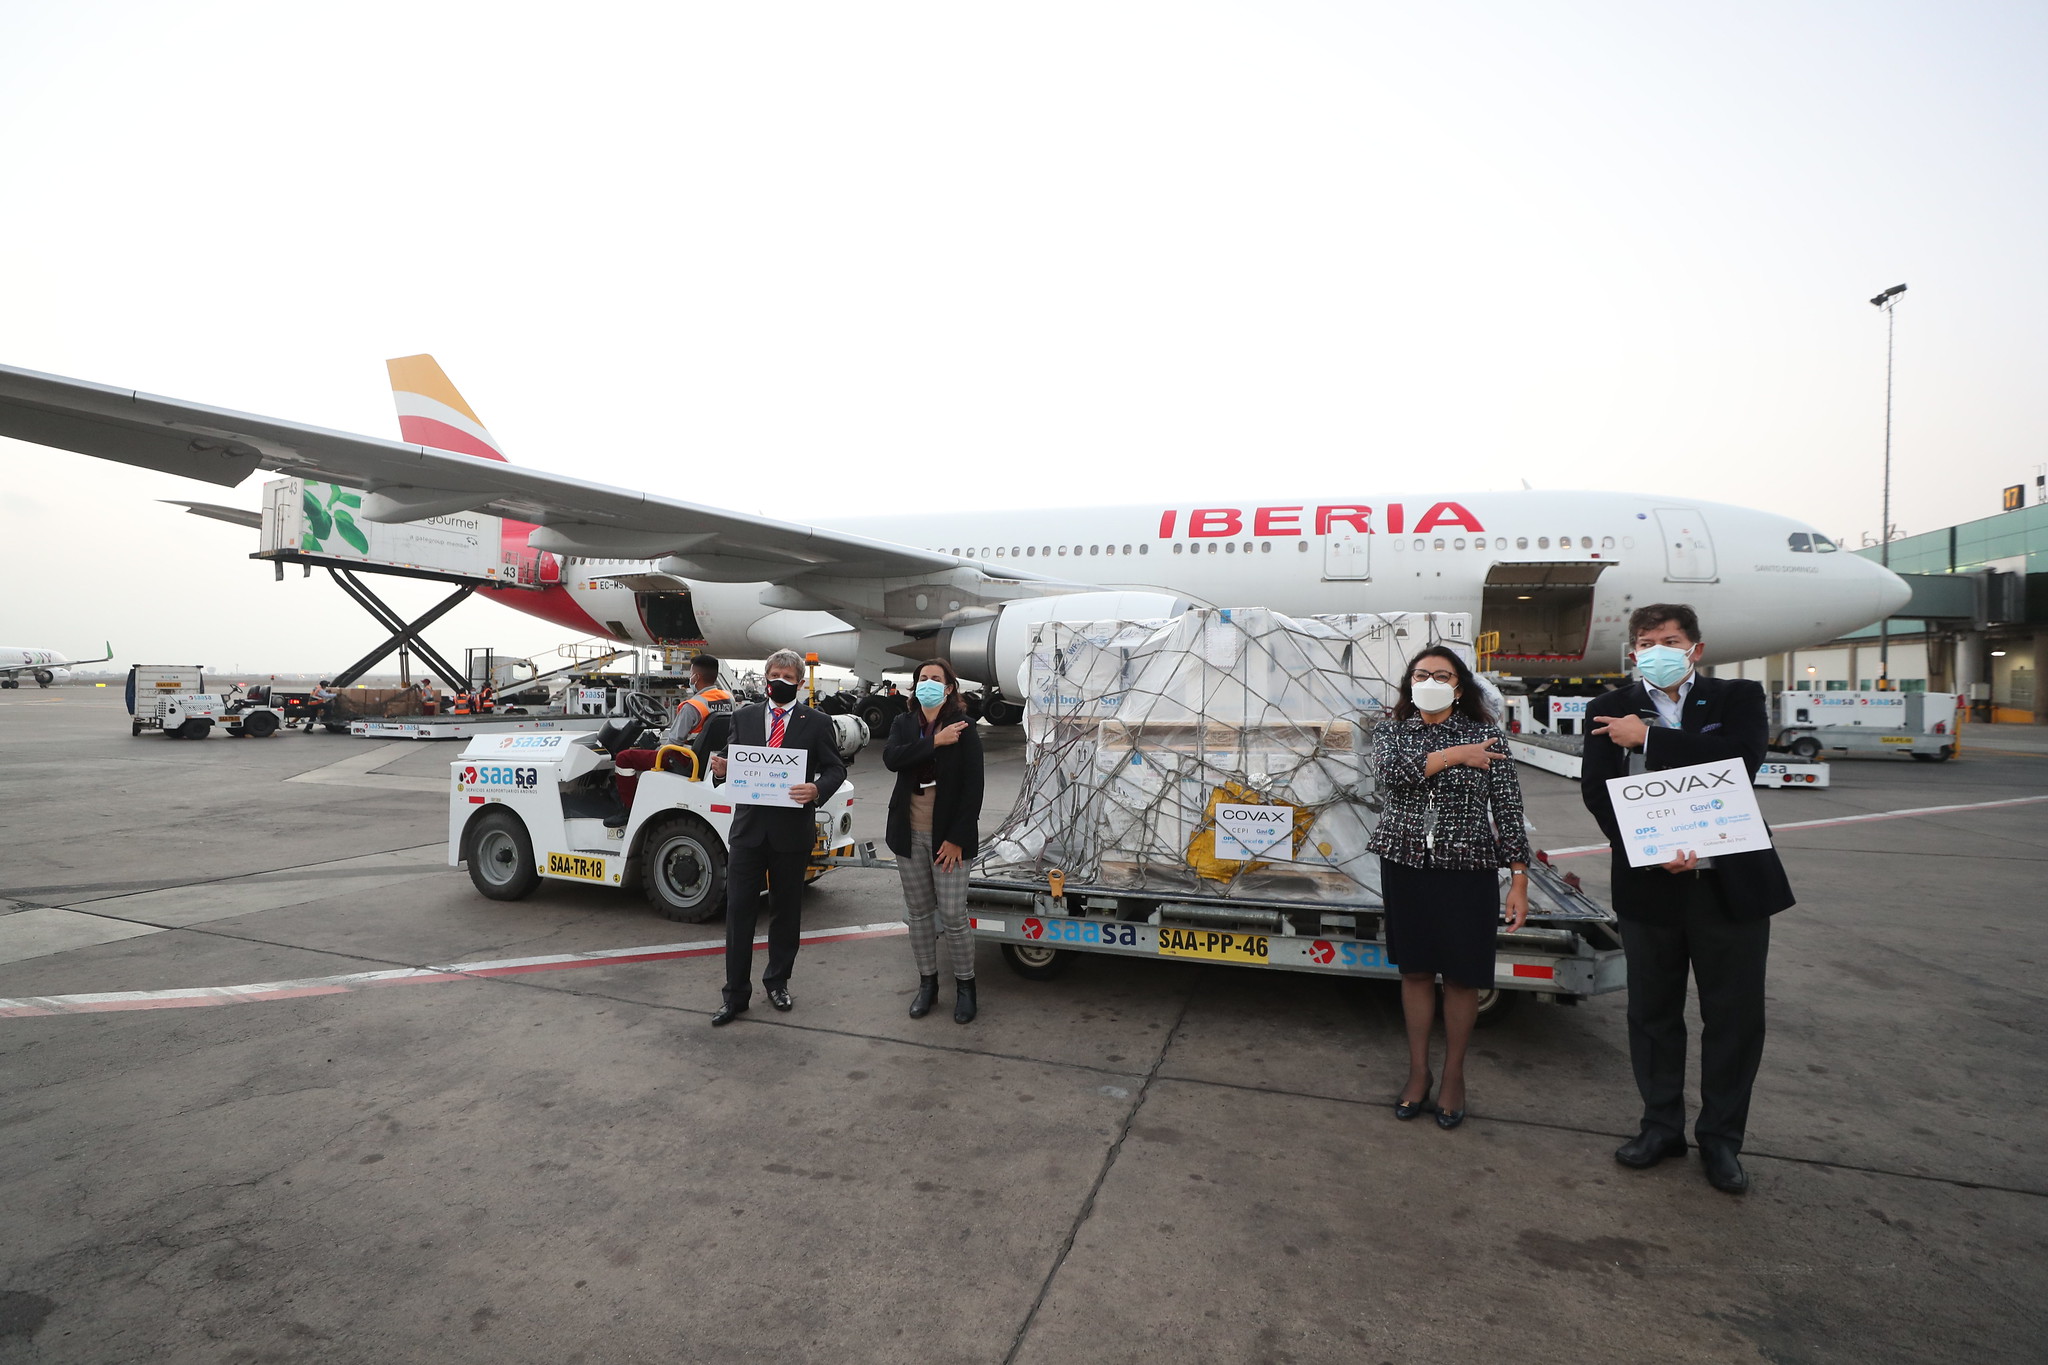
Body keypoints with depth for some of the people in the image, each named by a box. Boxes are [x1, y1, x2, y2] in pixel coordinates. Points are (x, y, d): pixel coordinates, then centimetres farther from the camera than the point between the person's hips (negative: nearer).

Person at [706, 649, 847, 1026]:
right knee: (739, 910, 1)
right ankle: (736, 995, 12)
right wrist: (721, 769, -13)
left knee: (786, 910, 12)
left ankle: (777, 982, 30)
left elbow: (836, 768, 1)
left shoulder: (817, 722, 1)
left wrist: (818, 789, -20)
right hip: (748, 828, 1)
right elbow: (733, 762, 11)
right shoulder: (744, 717, 9)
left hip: (792, 832, -1)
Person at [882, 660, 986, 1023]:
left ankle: (965, 987, 16)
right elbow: (890, 758, -16)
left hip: (947, 836, -4)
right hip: (909, 833, 4)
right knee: (919, 912, 12)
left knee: (953, 915, -3)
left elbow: (973, 788, -10)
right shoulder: (904, 724, 5)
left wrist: (956, 838, -14)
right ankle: (927, 984, 26)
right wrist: (935, 741, -22)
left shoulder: (964, 729, -7)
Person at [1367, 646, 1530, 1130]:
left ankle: (1453, 1074, 26)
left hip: (1467, 871, -1)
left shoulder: (1485, 736, -2)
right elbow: (1389, 770, -19)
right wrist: (1454, 755, -16)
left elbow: (1508, 811, -3)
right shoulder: (1391, 731, 4)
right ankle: (1418, 1071, 26)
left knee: (1462, 975, 7)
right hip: (1405, 867, 2)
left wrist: (1519, 880, -7)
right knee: (1415, 970, 11)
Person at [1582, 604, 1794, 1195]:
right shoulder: (1610, 712, 4)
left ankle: (1720, 1138, 26)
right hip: (1648, 883, 1)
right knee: (1652, 1011, 12)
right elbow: (1597, 791, -5)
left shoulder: (1738, 697, 2)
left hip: (1731, 883, -1)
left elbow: (1739, 759, -18)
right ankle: (1662, 1124, 29)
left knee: (1735, 1014, 9)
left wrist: (1649, 739, -17)